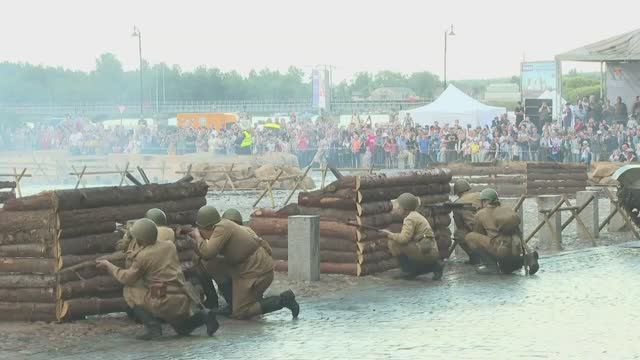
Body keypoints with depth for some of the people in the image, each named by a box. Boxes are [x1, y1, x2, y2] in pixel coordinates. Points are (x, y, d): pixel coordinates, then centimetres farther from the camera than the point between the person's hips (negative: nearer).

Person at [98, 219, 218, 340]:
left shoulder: (142, 257, -9)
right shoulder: (169, 245, 7)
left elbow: (127, 279, 2)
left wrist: (108, 266, 16)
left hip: (165, 304, -7)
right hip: (184, 300, 7)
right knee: (184, 330, 30)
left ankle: (153, 327, -1)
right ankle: (203, 316, 1)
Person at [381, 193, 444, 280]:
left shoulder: (410, 218, -9)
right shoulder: (417, 215, 22)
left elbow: (404, 238, -21)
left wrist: (390, 234, -6)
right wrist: (394, 235, 18)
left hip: (424, 251, -10)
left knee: (393, 243, -9)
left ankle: (409, 271, -2)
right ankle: (435, 266, 13)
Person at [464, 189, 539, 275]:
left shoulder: (480, 214, 13)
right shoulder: (506, 209, 24)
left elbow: (478, 234, 26)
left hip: (501, 249, -6)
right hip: (516, 251, 6)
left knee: (469, 237, 6)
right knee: (506, 269, 35)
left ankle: (491, 264, -1)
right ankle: (526, 259, 4)